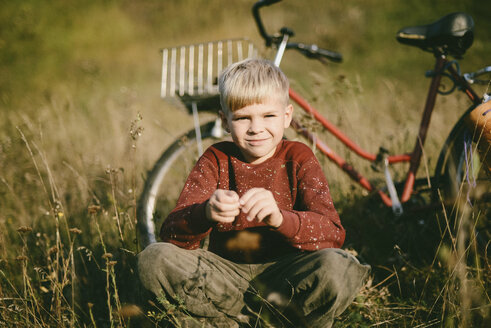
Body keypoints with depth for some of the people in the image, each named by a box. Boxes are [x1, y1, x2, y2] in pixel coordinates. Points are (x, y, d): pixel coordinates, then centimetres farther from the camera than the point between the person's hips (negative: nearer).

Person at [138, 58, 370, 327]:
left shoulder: (298, 158, -3)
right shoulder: (215, 160, -1)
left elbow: (333, 233, -19)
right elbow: (171, 233, -14)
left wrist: (280, 218, -39)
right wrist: (206, 214, -38)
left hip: (282, 276, -1)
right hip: (226, 273, 2)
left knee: (337, 267, -32)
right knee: (154, 259, -23)